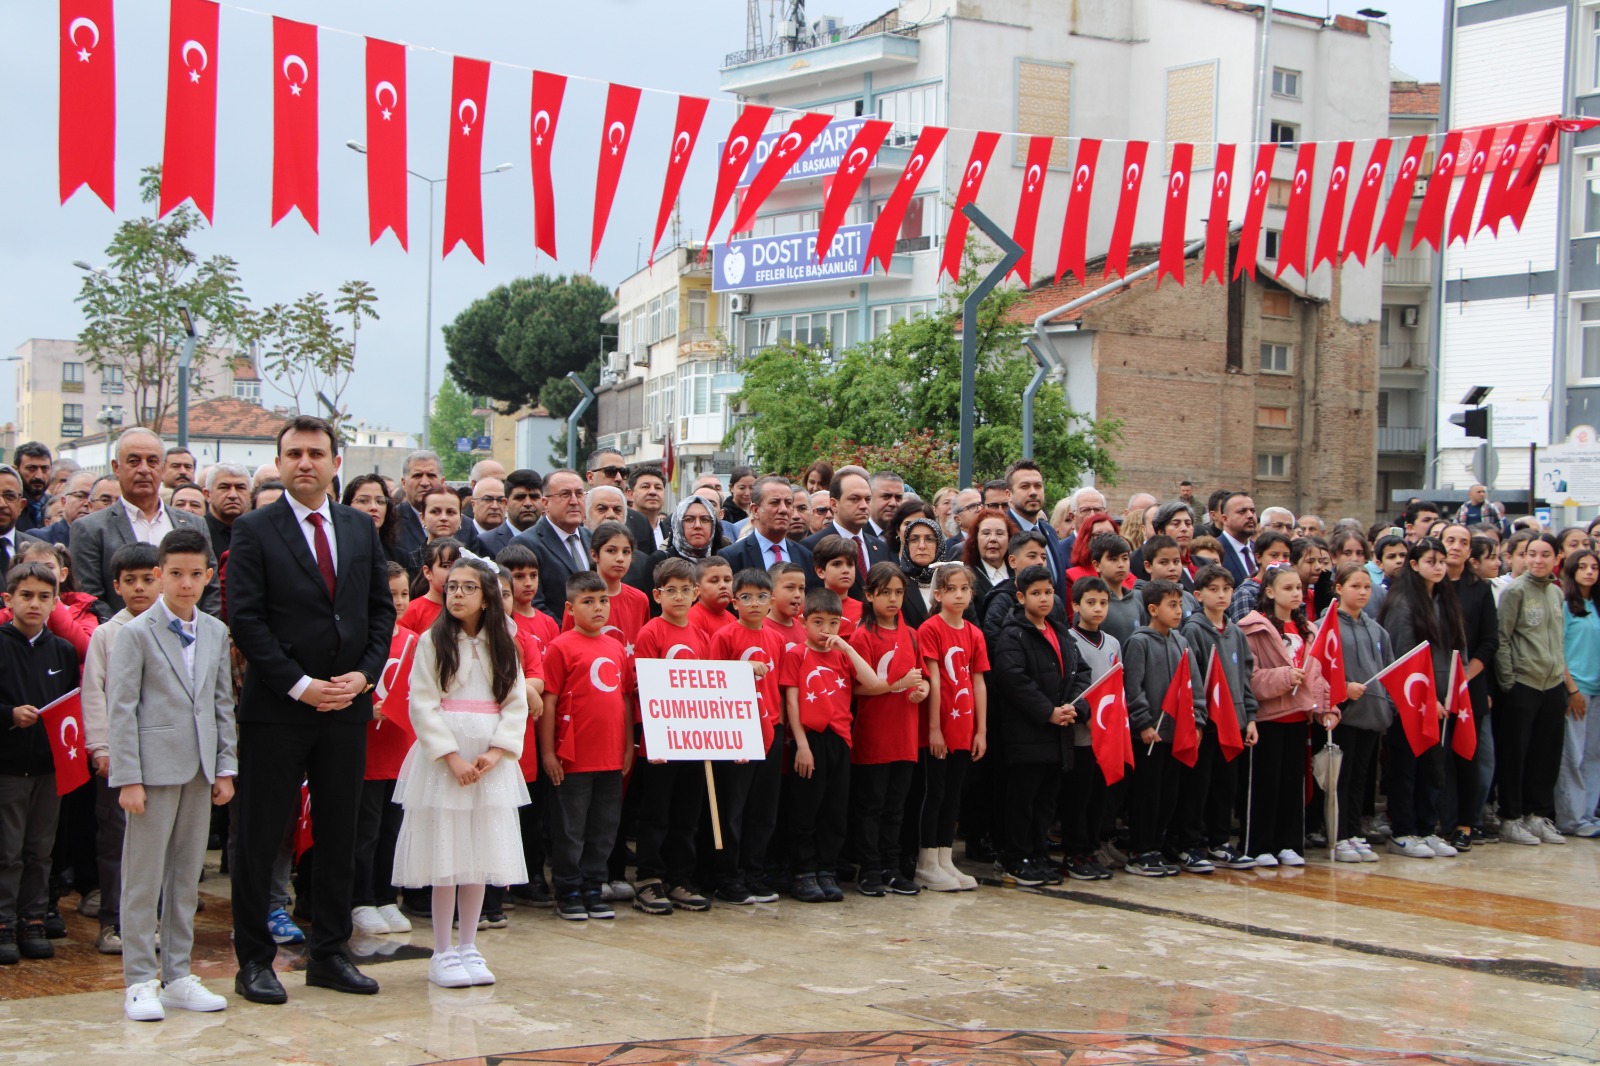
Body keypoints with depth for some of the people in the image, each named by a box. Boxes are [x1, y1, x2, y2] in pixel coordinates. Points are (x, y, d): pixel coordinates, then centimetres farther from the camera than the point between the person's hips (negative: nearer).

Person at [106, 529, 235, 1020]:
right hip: (154, 769, -5)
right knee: (144, 878, -1)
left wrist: (225, 767, 9)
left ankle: (177, 977, 17)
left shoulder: (215, 633, 11)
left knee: (187, 876, 10)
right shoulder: (136, 633, -4)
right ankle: (139, 982, 6)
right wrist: (128, 778, -12)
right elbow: (121, 709, -7)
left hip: (199, 772, 5)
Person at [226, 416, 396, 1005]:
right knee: (260, 837, 1)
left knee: (340, 834, 10)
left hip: (347, 706, 4)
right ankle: (254, 961, 10)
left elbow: (382, 608, 11)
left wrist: (363, 675, -4)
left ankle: (329, 953, 21)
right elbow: (246, 619, -9)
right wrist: (299, 685, -14)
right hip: (276, 710, -4)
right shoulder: (254, 531, -4)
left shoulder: (361, 528, 10)